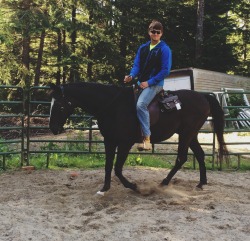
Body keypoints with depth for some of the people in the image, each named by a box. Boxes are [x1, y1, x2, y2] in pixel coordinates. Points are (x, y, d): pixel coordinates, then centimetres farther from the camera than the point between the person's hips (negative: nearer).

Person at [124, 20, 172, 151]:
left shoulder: (164, 49, -5)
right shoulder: (143, 48, 12)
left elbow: (165, 71, -11)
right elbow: (137, 65, 9)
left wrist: (149, 82, -16)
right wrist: (131, 76, -13)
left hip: (155, 84, -8)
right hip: (141, 82, 8)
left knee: (141, 104, -29)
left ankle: (147, 139, -27)